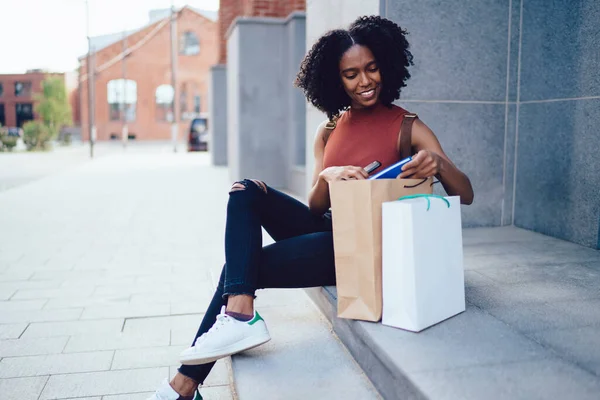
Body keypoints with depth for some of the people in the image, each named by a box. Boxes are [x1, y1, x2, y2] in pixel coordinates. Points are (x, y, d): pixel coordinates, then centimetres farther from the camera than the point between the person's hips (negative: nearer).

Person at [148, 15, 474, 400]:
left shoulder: (407, 126, -2)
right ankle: (240, 313, -23)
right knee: (246, 192, -14)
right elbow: (315, 207, 3)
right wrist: (327, 176, -20)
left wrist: (438, 163, -32)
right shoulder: (329, 130, 10)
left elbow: (465, 194, -9)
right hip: (327, 229, 6)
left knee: (242, 267, -14)